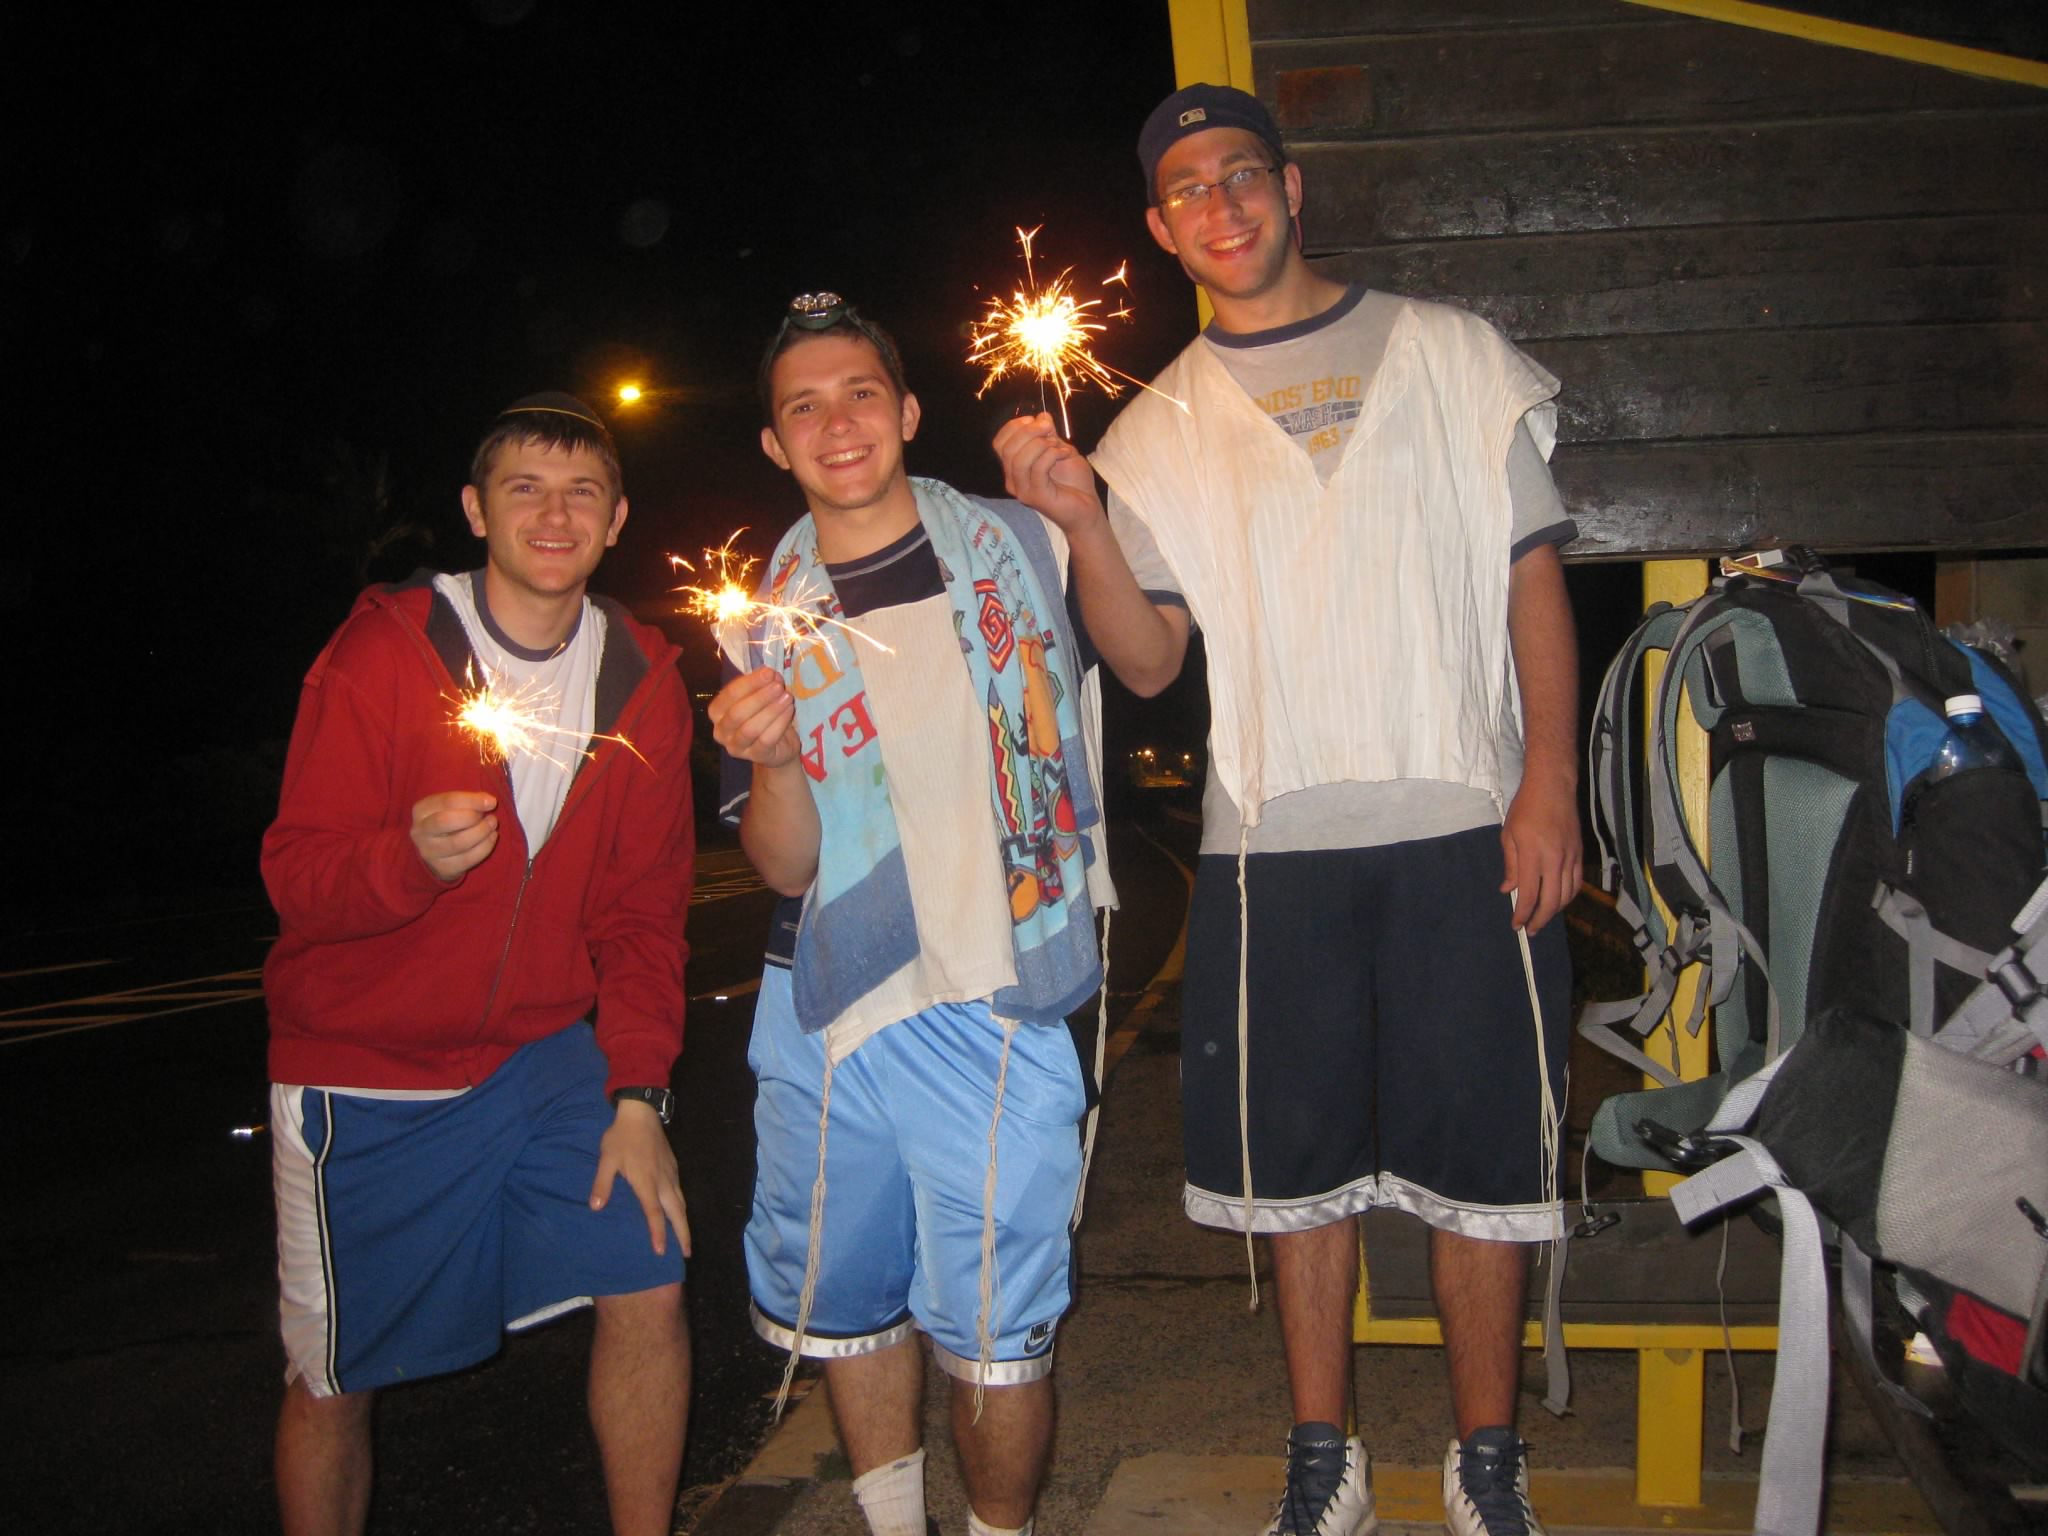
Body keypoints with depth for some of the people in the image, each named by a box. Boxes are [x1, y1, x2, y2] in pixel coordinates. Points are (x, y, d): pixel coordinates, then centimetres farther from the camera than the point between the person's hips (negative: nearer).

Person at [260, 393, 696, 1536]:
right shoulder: (382, 650, -10)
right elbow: (295, 874, -12)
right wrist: (412, 859, -34)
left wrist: (638, 1092, -5)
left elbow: (644, 907, 4)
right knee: (334, 1381, 6)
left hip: (543, 1054, 3)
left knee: (651, 1285, -3)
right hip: (363, 1073, -3)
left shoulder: (643, 679, 1)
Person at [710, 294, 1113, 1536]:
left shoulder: (1013, 545, 4)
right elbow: (786, 866, 3)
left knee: (992, 1330, 0)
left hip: (996, 1004, -2)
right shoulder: (767, 621, 5)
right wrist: (771, 761, -18)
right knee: (845, 1301, 16)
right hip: (827, 1007, 3)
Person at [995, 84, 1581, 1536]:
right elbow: (1149, 660, 4)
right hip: (1271, 840, 1)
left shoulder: (1451, 353, 8)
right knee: (1305, 1165, 8)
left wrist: (1551, 779, -5)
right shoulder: (1159, 427, 10)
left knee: (1482, 1158, 4)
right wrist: (1083, 523, -12)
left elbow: (1535, 580, 5)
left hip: (1464, 825, -1)